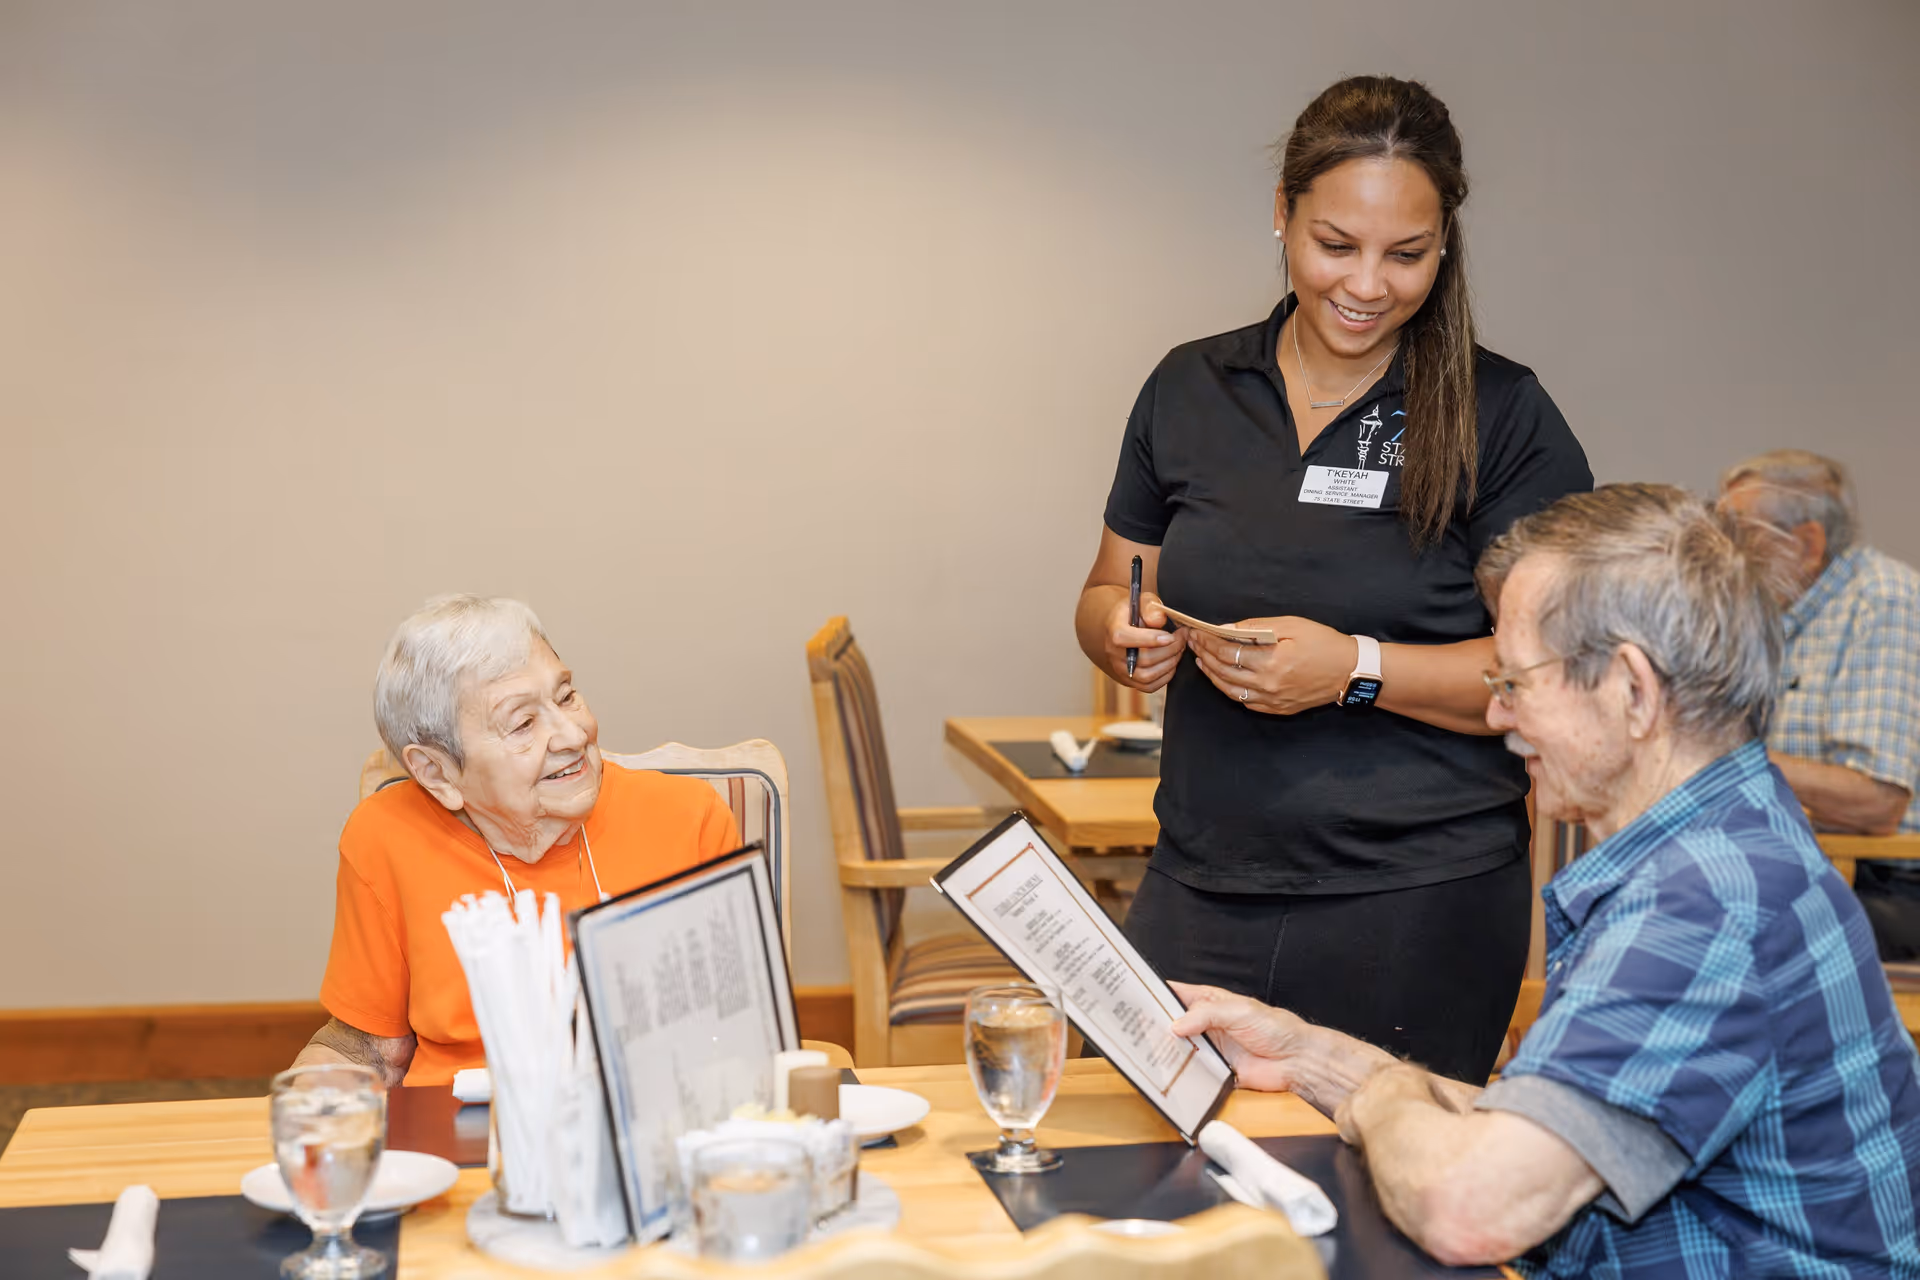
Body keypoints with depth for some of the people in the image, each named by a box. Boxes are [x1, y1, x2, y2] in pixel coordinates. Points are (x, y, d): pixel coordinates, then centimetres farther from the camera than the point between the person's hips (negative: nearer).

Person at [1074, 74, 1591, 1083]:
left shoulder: (1503, 418, -3)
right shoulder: (1189, 390, 9)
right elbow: (1105, 595, 16)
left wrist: (1357, 669, -18)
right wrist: (1128, 635, -7)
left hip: (1415, 910, -3)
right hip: (1201, 894, 3)